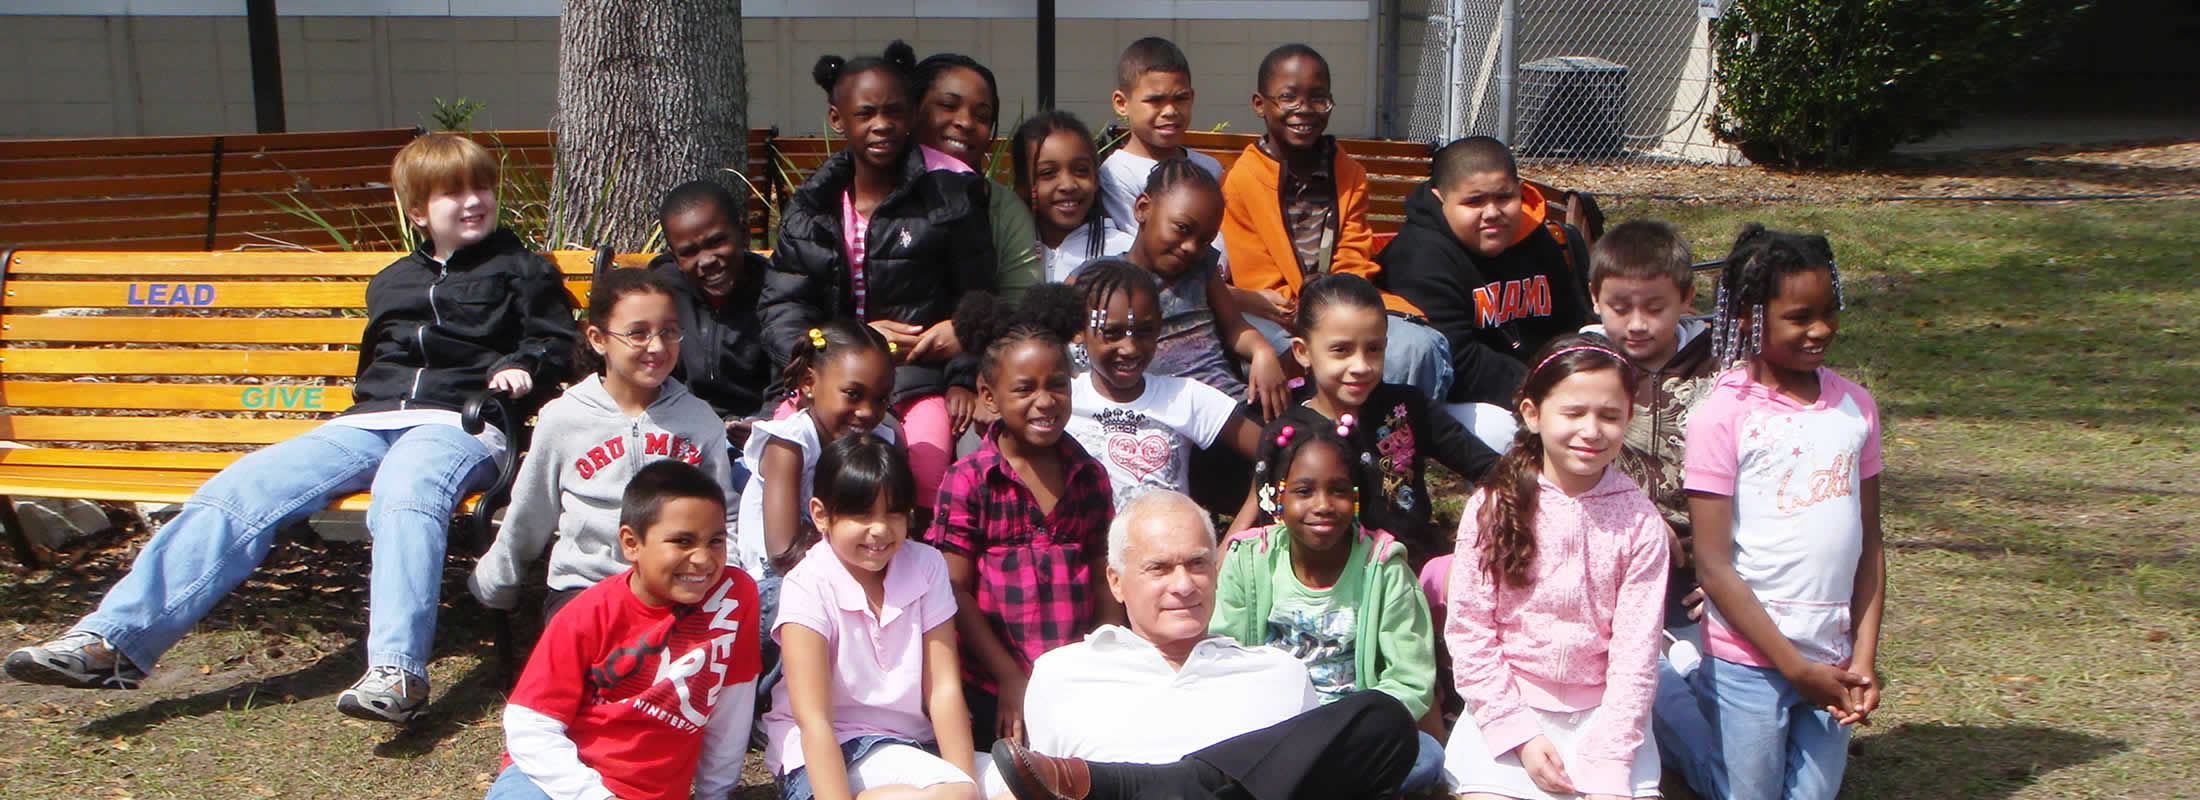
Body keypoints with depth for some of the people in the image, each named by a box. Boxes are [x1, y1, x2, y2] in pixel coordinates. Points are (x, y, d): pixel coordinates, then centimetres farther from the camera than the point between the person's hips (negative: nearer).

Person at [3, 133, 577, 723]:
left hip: (459, 424, -5)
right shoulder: (391, 283, 30)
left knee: (405, 493, -41)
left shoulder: (520, 269, 16)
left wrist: (522, 368, -9)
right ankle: (117, 637, -22)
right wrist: (368, 404, 18)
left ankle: (396, 668, -53)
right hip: (370, 420, 6)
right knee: (239, 489, -16)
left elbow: (556, 344, 11)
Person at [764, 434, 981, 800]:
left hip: (911, 742, 4)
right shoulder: (808, 587, -13)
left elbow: (943, 688, -5)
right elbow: (812, 719, -19)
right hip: (827, 754, -4)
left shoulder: (926, 567, 0)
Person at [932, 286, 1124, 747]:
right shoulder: (967, 480, -4)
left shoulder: (1090, 476, 8)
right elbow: (956, 592, -7)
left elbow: (1104, 583, 9)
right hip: (997, 690, -3)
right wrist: (1010, 679, -11)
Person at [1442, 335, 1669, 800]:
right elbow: (1468, 629, -5)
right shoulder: (1493, 506, -4)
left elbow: (1635, 649, -5)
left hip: (1604, 713, 1)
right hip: (1506, 707, 0)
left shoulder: (1639, 522, -3)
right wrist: (1519, 734, -9)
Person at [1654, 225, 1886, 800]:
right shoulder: (1721, 417, -13)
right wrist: (1796, 668, -13)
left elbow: (1869, 543, 7)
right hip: (1750, 656, -5)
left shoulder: (1855, 407, 3)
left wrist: (1863, 660, -2)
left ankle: (1708, 693, 31)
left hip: (1831, 657, 5)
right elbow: (1713, 565, -13)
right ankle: (1666, 694, 26)